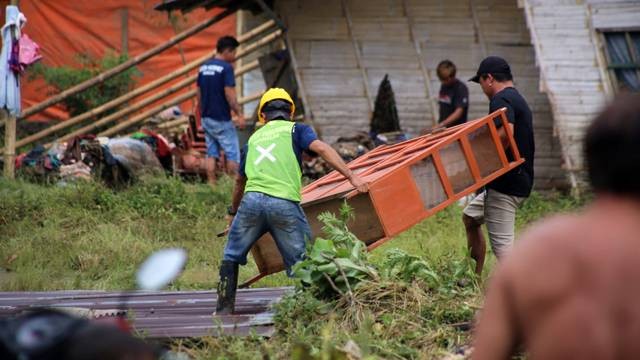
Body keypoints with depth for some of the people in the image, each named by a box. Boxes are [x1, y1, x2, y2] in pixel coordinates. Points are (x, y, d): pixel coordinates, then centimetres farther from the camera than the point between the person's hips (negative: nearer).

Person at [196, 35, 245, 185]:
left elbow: (199, 94, 14)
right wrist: (240, 115, -13)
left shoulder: (203, 68, 9)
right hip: (222, 119, -7)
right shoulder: (226, 68, -14)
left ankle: (212, 185, 7)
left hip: (207, 118, 7)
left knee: (211, 154, 9)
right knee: (232, 154, 1)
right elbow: (230, 95, -18)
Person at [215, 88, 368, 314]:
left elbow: (240, 181, 40)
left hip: (252, 200, 3)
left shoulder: (254, 138, 29)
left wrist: (233, 211, 56)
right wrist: (351, 177, -8)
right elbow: (321, 149, -3)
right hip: (284, 204, -3)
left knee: (232, 256, 21)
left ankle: (225, 307, 19)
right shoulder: (295, 129, 17)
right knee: (301, 263, 5)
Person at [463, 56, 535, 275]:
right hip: (520, 180, 11)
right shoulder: (518, 100, 20)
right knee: (470, 217, 26)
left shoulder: (501, 100, -13)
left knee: (501, 243, -12)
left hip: (505, 183, -11)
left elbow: (506, 132, -30)